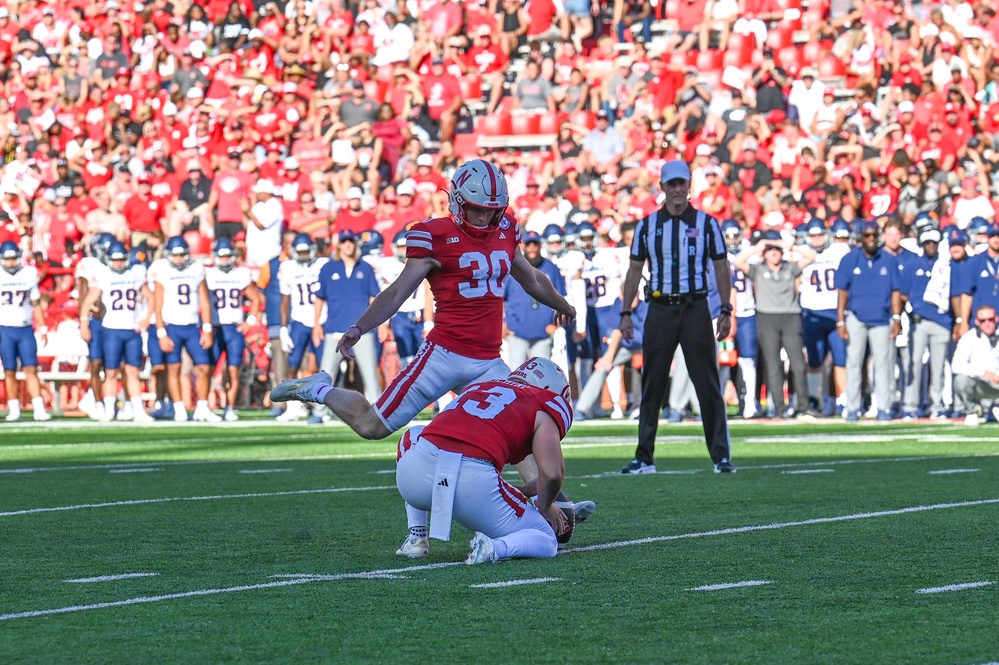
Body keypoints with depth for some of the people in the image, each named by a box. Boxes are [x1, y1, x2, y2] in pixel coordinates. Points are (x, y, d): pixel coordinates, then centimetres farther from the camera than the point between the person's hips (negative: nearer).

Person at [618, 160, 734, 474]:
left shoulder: (707, 224, 5)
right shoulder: (647, 225, 9)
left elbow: (721, 268, 6)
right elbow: (635, 270, 12)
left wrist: (725, 311, -2)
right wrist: (626, 313, 6)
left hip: (695, 308, -2)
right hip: (659, 310, 2)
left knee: (708, 386, -3)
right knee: (651, 386, 3)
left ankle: (721, 456, -1)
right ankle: (644, 458, 8)